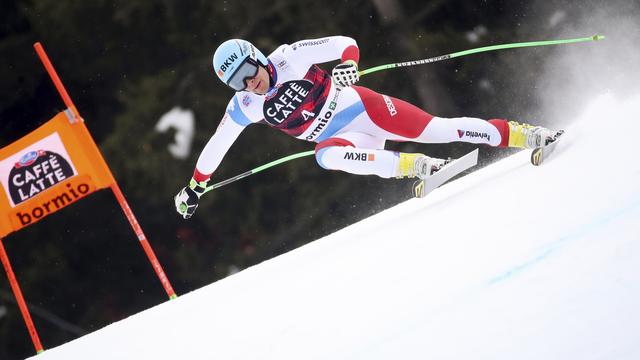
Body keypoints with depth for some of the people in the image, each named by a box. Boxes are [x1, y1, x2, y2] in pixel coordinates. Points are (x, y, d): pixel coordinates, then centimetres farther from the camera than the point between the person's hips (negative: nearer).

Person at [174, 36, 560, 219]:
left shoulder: (289, 58, -15)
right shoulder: (244, 107, -6)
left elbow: (346, 43, -14)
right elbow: (216, 145, 7)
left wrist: (349, 65, -35)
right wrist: (194, 188, 10)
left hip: (361, 108, -2)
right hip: (343, 140, 2)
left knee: (436, 128, -14)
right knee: (326, 156, -32)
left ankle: (521, 134, -4)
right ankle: (416, 166, -29)